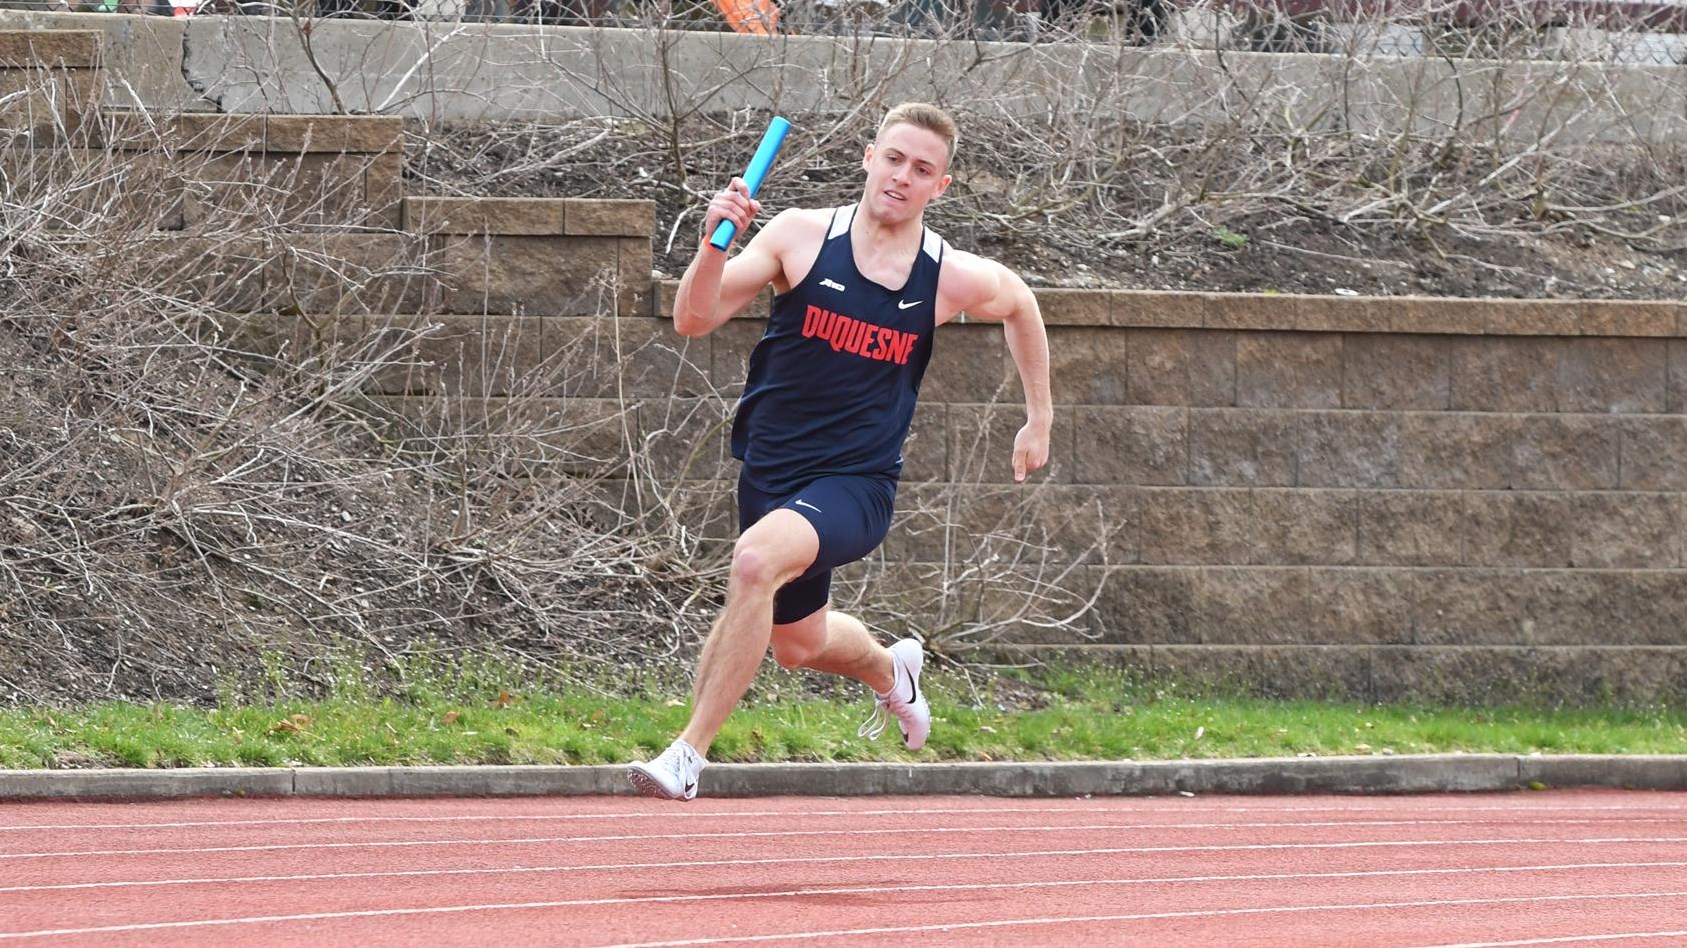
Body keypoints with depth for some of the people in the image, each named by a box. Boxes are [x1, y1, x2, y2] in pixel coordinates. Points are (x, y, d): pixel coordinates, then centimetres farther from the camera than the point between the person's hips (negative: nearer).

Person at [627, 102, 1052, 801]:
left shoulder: (955, 279, -7)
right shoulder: (802, 235, -8)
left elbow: (1020, 303, 17)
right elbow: (694, 320, -11)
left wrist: (1039, 417, 21)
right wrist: (713, 244, -29)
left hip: (856, 484, -3)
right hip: (770, 471, 3)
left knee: (757, 560, -33)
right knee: (797, 644, 23)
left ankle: (689, 754, -27)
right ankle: (889, 670, 60)